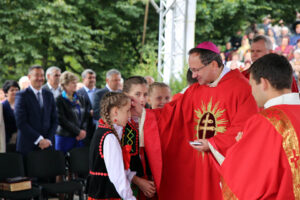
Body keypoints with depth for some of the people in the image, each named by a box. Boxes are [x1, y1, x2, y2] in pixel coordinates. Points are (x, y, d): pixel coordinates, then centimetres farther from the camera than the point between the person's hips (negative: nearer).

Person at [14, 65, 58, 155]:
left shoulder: (49, 95, 13)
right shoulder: (22, 95, -3)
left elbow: (54, 120, 12)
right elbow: (21, 123, -10)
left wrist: (48, 139, -3)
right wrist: (39, 139, -13)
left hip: (47, 144, 4)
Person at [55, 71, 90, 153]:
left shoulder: (81, 99, 13)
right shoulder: (60, 100, -5)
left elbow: (86, 116, 13)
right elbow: (62, 120, -12)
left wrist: (83, 130, -5)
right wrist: (78, 131, -12)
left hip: (79, 138, 5)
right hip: (64, 137, -5)